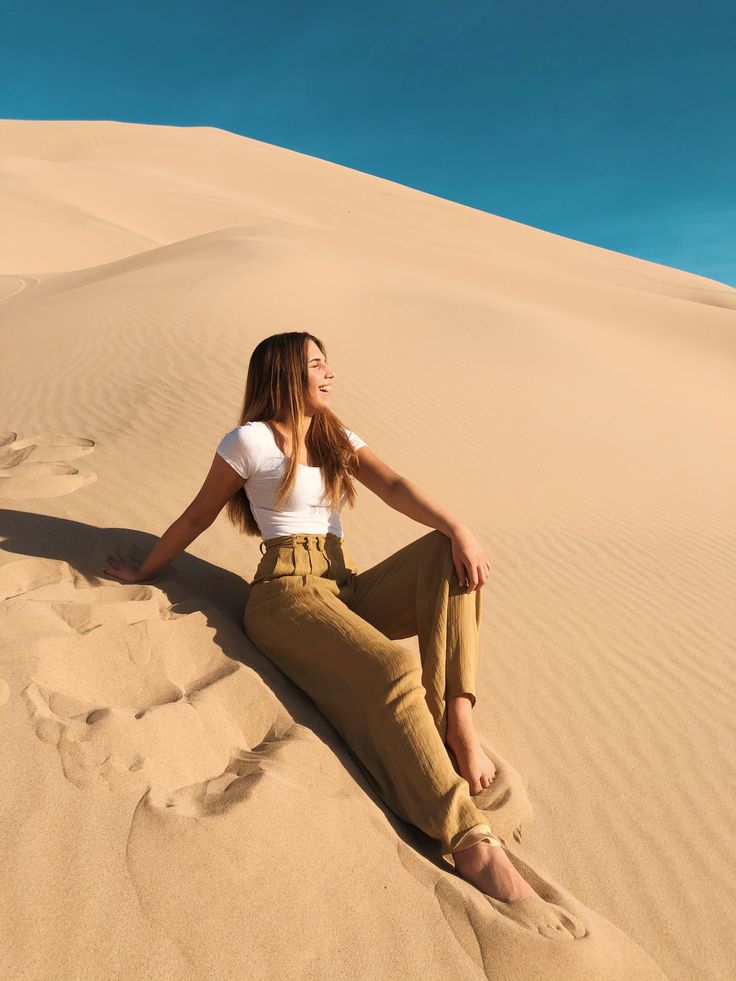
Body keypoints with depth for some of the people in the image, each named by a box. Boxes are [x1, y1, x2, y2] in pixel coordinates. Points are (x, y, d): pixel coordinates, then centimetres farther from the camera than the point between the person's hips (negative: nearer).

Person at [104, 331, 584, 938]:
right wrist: (144, 572, 19)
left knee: (448, 550, -17)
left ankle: (456, 715, -25)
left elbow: (394, 487, 2)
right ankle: (474, 848, -35)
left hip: (349, 588, 7)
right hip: (286, 591, -6)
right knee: (393, 671, -31)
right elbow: (199, 515, 10)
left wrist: (459, 529, -16)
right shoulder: (252, 440, 1)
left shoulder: (339, 439, 19)